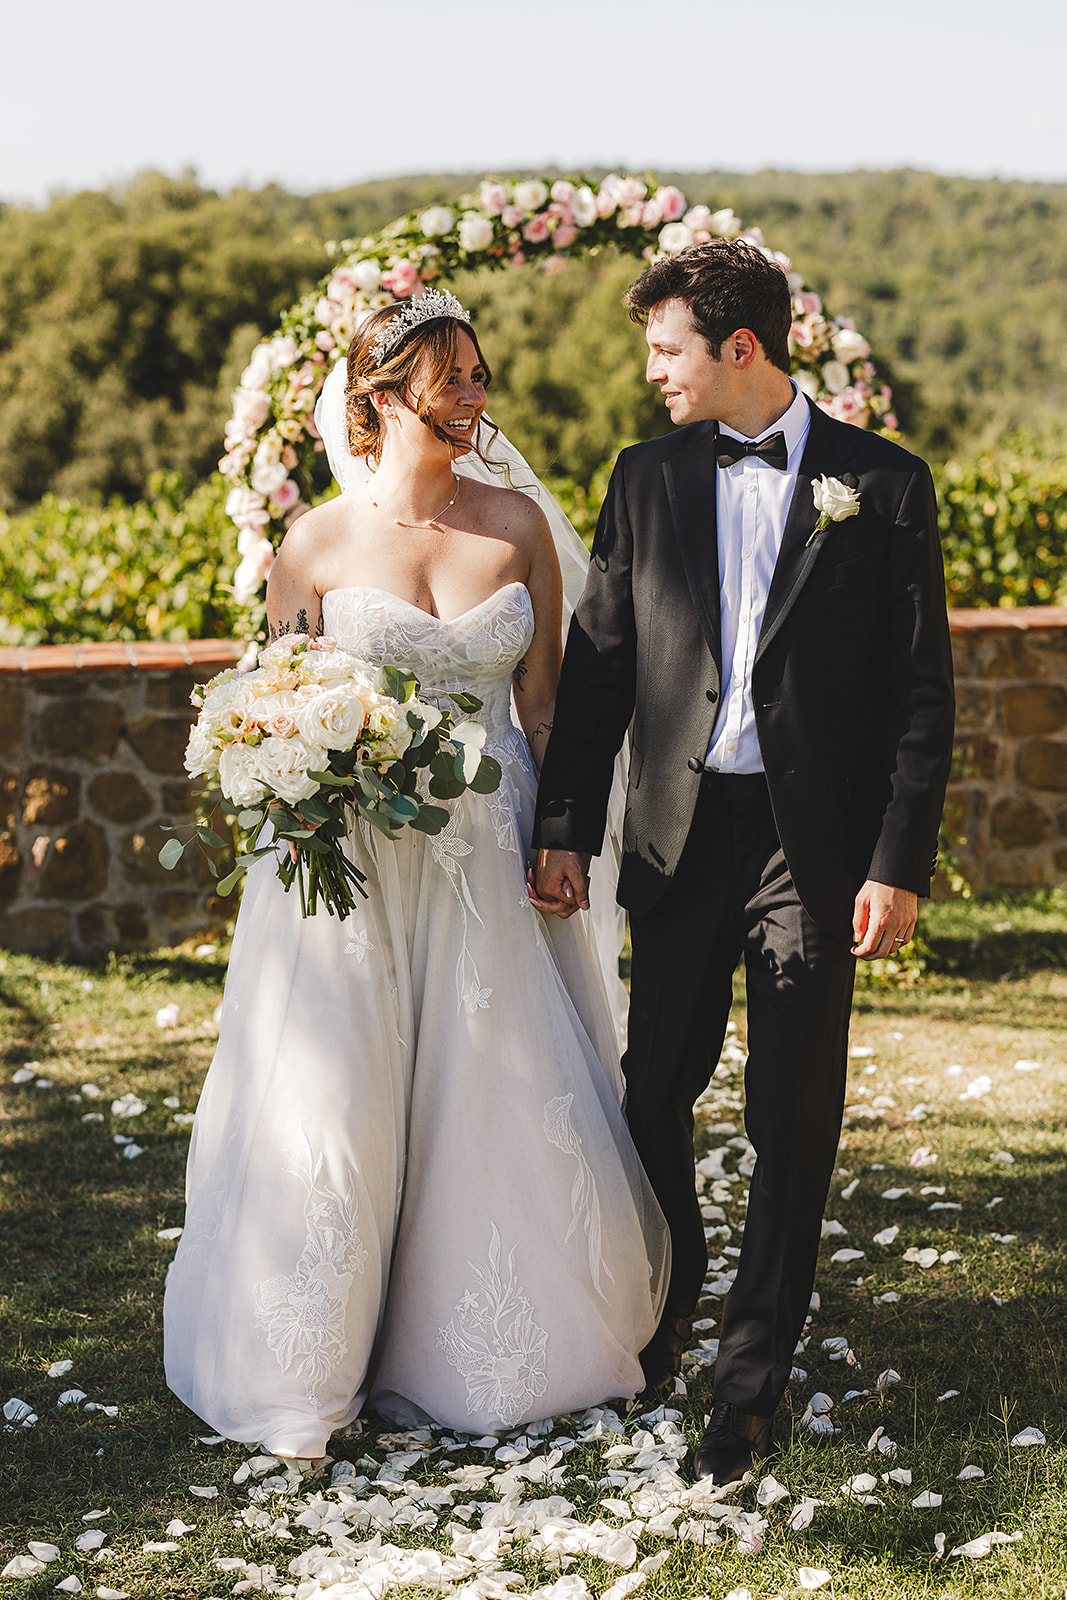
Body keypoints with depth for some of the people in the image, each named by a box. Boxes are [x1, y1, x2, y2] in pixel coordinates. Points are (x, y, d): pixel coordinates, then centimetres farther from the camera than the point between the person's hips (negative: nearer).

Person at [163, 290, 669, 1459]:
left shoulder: (516, 525, 3)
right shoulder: (318, 542, -3)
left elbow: (543, 704, 7)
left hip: (487, 863, 3)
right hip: (352, 862, -2)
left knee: (501, 1111, 6)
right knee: (333, 1109, 1)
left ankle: (482, 1355, 27)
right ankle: (308, 1368, 20)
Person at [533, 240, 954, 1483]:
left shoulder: (882, 484, -2)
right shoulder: (647, 478, 7)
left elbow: (920, 690, -3)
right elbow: (597, 664, 9)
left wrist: (900, 863, -8)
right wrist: (565, 828, 5)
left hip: (813, 843, -3)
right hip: (679, 833, 3)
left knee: (793, 1121, 3)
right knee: (654, 1096, 12)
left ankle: (750, 1383, 16)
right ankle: (663, 1309, 38)